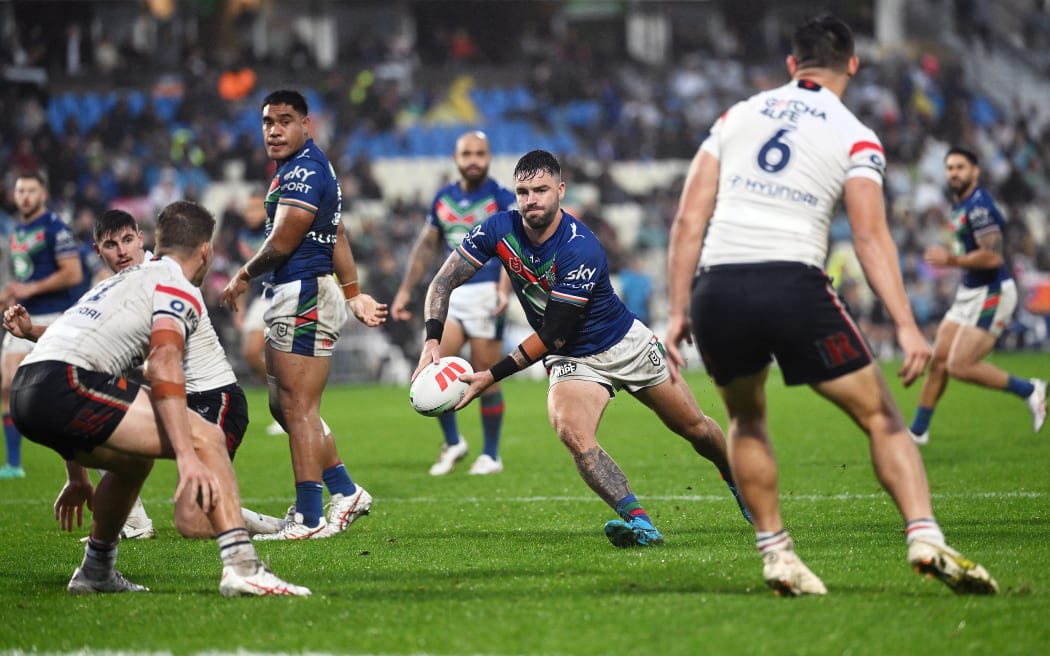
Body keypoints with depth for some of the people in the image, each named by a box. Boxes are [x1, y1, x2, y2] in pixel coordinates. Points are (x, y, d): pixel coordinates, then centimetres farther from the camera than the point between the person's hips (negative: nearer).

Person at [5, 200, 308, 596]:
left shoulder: (125, 281, 33)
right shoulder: (180, 288, 5)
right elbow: (163, 362, -15)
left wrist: (77, 478, 44)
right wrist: (186, 457, -24)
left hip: (27, 392, 9)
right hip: (65, 384, -9)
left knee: (136, 458, 31)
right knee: (207, 438, -10)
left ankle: (95, 573, 39)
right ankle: (241, 567, -25)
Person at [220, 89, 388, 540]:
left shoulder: (304, 171, -15)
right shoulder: (298, 168, 18)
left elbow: (280, 244, -17)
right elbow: (336, 235, 24)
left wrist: (244, 276, 0)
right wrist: (354, 294, 29)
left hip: (303, 297, -11)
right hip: (292, 298, 11)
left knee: (299, 409, -8)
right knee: (283, 406, 16)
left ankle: (309, 519, -6)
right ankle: (345, 494, 22)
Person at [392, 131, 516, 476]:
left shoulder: (502, 199, -5)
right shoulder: (443, 199, 11)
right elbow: (426, 245, 21)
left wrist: (504, 289, -31)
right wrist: (405, 290, 17)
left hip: (487, 291, -4)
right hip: (451, 292, 4)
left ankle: (491, 456, 12)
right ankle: (452, 443, 8)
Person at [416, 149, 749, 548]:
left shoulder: (580, 250, -31)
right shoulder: (500, 230, -16)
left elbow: (553, 335, -28)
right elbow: (444, 280, -11)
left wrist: (493, 376, -30)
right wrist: (433, 341, -28)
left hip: (626, 344, -3)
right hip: (571, 361, 3)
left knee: (693, 427, 11)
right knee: (573, 435, -28)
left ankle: (737, 481, 42)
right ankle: (639, 522, -34)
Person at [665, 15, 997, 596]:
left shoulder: (737, 117, 18)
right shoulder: (855, 138, 8)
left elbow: (689, 218, 11)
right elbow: (870, 234, -6)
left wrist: (678, 311, 14)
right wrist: (906, 326, -11)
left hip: (717, 288, 3)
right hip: (794, 284, -3)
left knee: (745, 420, 26)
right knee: (880, 417, 8)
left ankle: (775, 553, 19)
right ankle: (925, 540, -8)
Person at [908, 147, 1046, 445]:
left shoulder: (978, 207, -19)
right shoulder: (959, 204, 12)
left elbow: (992, 257, -26)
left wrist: (951, 260, -18)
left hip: (991, 294, -9)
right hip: (969, 293, 9)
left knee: (960, 366, -13)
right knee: (938, 361, 6)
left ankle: (1028, 390, 3)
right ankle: (918, 431, 14)